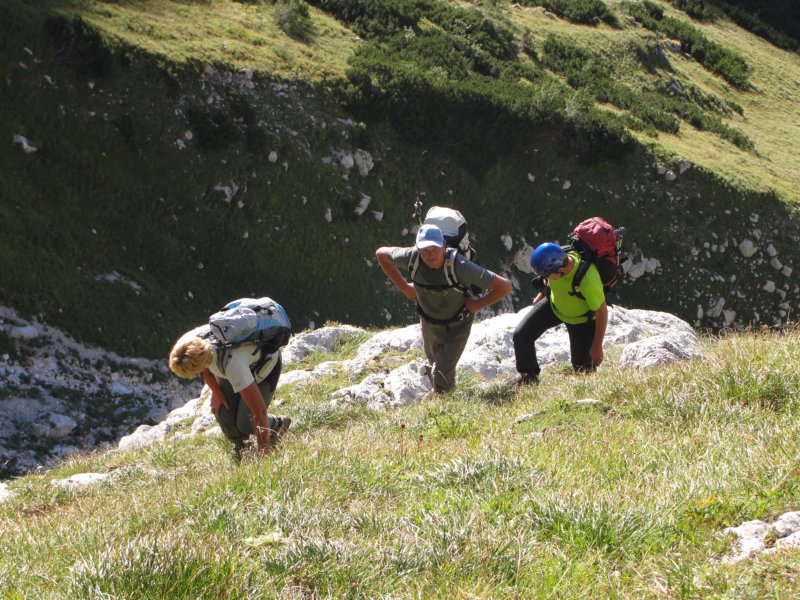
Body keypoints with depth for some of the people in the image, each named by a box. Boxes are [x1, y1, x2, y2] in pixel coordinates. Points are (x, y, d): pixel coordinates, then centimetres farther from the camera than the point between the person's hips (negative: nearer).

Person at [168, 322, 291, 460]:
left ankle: (277, 425, 19)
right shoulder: (190, 340, -31)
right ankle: (239, 446, 20)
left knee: (245, 423, -14)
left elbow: (259, 410, -43)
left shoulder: (231, 362, -47)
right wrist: (216, 392, -4)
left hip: (265, 363, -6)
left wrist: (263, 452, -36)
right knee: (222, 411, -11)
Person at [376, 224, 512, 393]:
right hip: (429, 323, 4)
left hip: (457, 326, -4)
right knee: (434, 365, 24)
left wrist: (478, 304, -23)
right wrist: (404, 287, -7)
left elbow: (505, 286, -35)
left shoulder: (459, 266, -38)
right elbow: (381, 253, -5)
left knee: (442, 374, -10)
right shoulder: (412, 258, -28)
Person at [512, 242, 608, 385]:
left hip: (581, 319, -4)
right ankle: (528, 377, 12)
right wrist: (541, 295, 13)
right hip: (554, 305, 4)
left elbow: (602, 312, -29)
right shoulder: (556, 259, -29)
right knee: (521, 334, -7)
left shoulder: (588, 281, -44)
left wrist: (597, 347, -20)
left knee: (583, 367, -3)